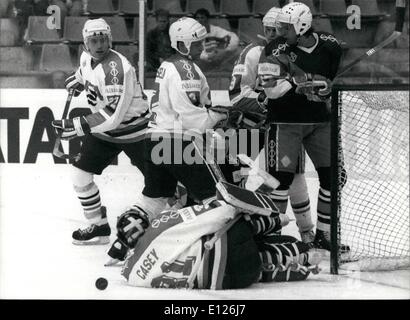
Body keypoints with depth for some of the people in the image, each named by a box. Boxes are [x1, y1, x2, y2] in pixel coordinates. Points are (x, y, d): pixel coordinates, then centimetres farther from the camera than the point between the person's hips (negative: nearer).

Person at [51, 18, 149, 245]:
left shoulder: (116, 68, -30)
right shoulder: (87, 58, -3)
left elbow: (113, 115, -36)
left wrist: (77, 126, -36)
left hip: (132, 129, -8)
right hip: (103, 129, 8)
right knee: (81, 172, 0)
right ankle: (98, 227, 14)